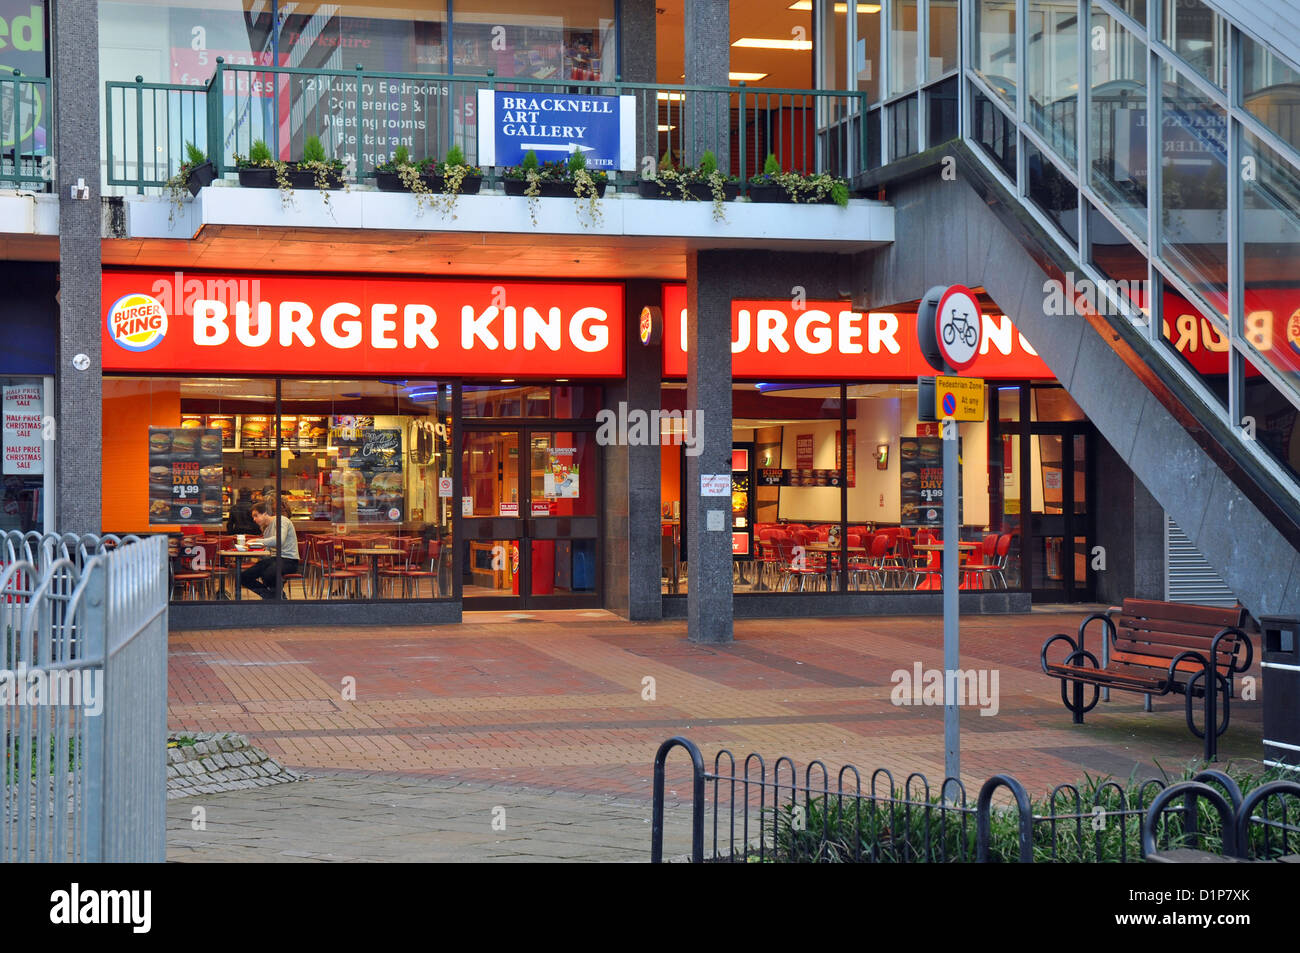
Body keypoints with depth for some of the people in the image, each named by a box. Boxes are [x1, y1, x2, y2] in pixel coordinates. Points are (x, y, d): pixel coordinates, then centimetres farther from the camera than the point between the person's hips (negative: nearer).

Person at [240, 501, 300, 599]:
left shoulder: (281, 520, -7)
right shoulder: (266, 528, 20)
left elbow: (279, 540, -25)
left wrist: (258, 541, -21)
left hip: (289, 560, -8)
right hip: (273, 558, 8)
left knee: (268, 575, -37)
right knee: (244, 577, -7)